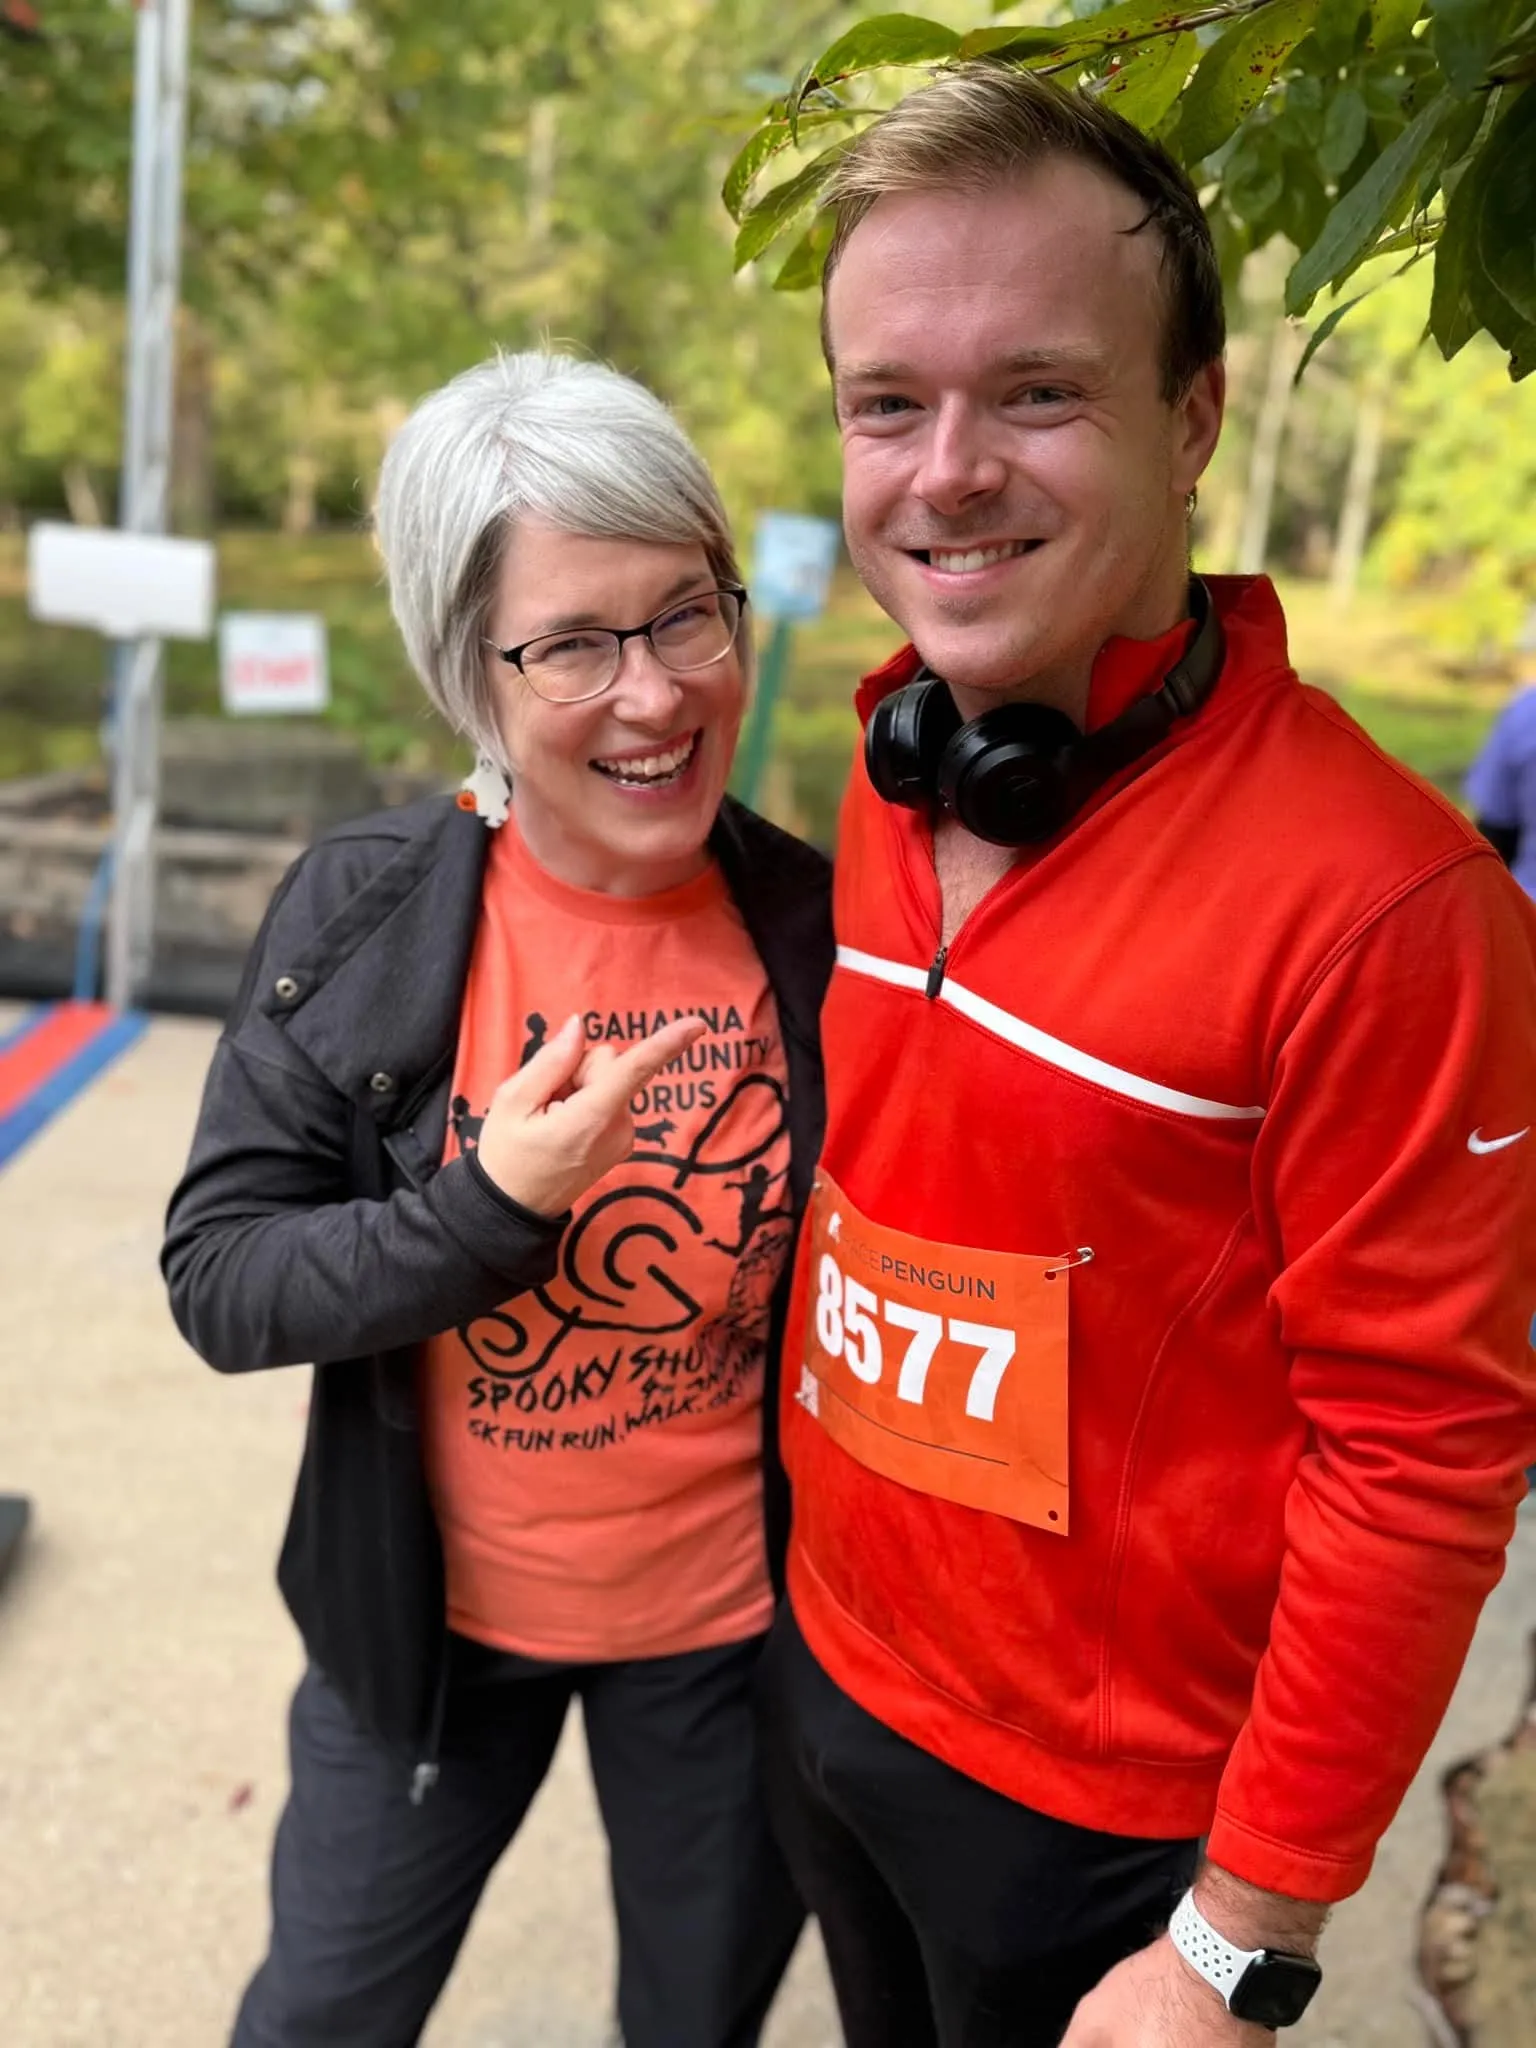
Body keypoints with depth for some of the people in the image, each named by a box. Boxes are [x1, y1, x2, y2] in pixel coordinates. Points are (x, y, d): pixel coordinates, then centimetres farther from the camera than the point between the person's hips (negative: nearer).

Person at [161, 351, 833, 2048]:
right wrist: (489, 1209, -30)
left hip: (731, 1619, 1)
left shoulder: (814, 925, -14)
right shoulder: (364, 914, -15)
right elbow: (217, 1284, -15)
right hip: (429, 1609, 0)